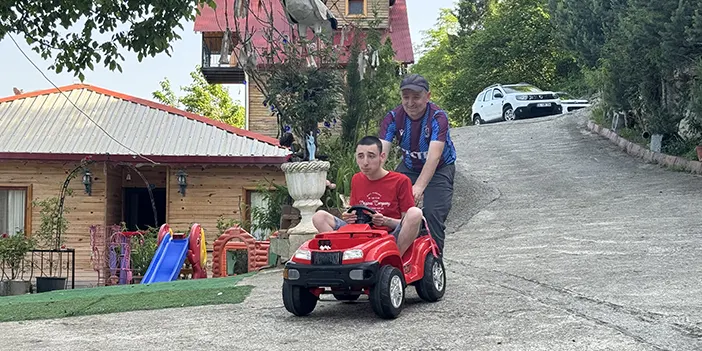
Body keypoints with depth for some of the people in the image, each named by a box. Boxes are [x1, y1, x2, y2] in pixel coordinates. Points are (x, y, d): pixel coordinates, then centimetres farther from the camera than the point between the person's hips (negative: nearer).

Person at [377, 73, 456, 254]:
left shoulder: (438, 117, -28)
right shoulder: (393, 118, -17)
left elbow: (434, 156, -40)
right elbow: (380, 152, -27)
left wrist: (419, 186, -54)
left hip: (440, 169, -4)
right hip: (409, 167, 4)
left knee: (433, 214, -19)